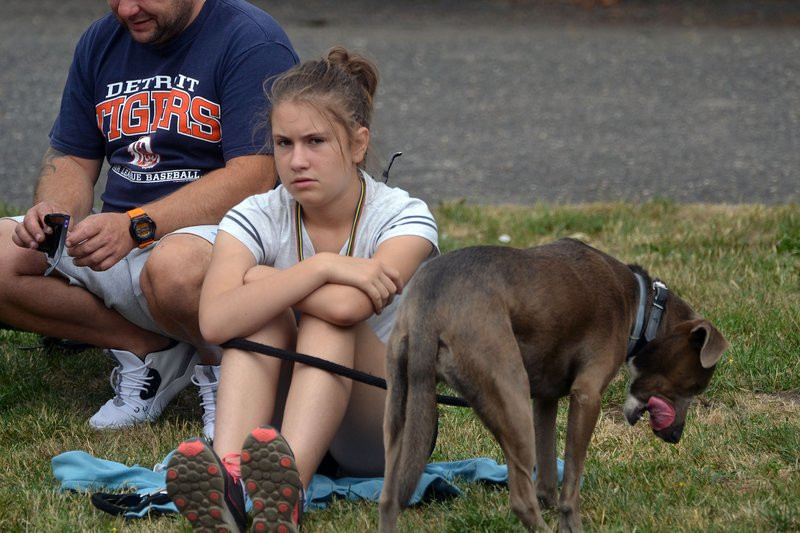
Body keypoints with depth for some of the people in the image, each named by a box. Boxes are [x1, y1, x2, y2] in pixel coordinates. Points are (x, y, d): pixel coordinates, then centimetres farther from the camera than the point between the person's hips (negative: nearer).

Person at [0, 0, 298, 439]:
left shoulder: (252, 41, -9)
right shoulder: (101, 41, 13)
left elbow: (254, 177, -19)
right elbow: (71, 159, 16)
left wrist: (136, 226, -29)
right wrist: (53, 210, -10)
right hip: (114, 239, 7)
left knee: (174, 266, -41)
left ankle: (220, 365, -9)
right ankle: (146, 348, -6)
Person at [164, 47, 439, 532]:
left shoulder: (404, 218, -11)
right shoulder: (257, 219, -4)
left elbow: (347, 306, -32)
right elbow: (216, 322, -26)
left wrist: (261, 279, -15)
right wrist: (321, 267, -29)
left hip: (381, 431, -2)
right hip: (274, 418, 2)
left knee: (329, 314, -29)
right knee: (262, 310, -24)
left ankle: (289, 492, -54)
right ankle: (227, 477, -50)